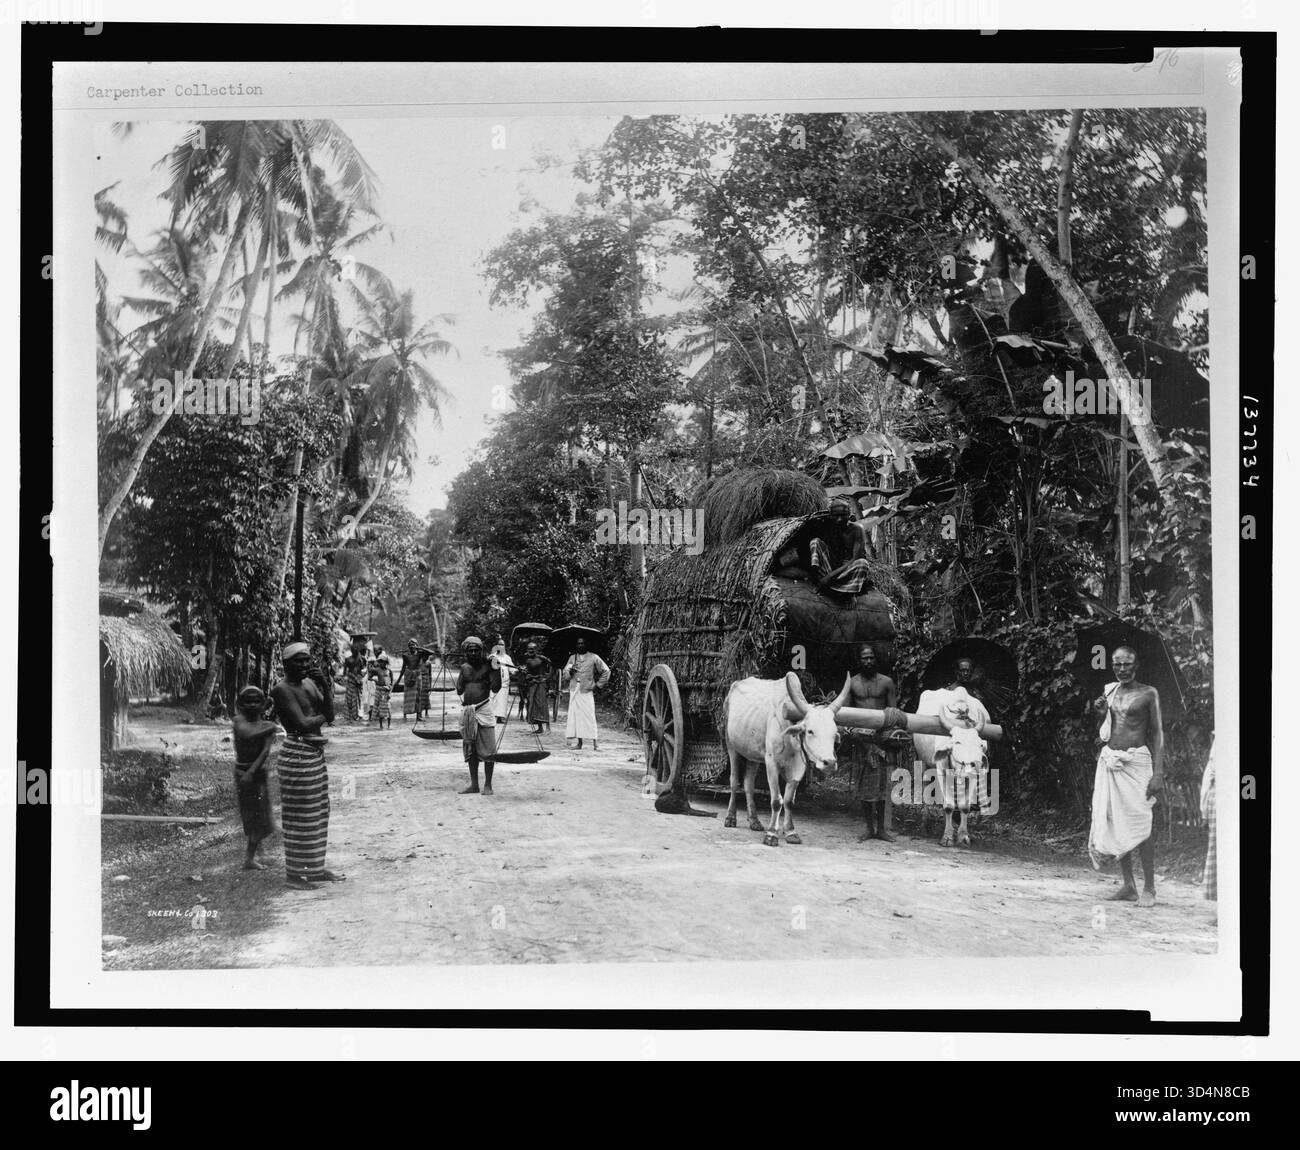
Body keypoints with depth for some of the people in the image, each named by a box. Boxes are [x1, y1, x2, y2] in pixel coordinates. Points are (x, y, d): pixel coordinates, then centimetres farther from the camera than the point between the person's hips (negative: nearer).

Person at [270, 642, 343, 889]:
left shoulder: (310, 683, 13)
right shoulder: (282, 689, -12)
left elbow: (330, 715, 5)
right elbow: (302, 724, -20)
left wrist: (325, 686, -6)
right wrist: (322, 716, -2)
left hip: (315, 753, 9)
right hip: (298, 754, -9)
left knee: (318, 813, 14)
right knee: (299, 816, -5)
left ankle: (316, 869, 24)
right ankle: (293, 875, 2)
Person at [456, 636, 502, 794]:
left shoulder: (487, 666, -2)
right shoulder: (464, 667, 12)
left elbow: (496, 688, -12)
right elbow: (459, 690, 9)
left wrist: (495, 669, -17)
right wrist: (463, 673, 4)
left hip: (483, 710, -5)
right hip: (467, 711, 5)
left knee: (487, 750, -5)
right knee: (470, 750, 10)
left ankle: (488, 785, 3)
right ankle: (474, 784, 18)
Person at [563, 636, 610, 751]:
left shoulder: (593, 657, 4)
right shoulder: (572, 658, 13)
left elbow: (606, 671, 10)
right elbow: (565, 675, 9)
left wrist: (598, 684, 4)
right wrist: (570, 670, -12)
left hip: (587, 691, -3)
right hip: (574, 691, 3)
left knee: (589, 716, -8)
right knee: (576, 716, -1)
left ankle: (594, 744, -8)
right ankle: (579, 742, 3)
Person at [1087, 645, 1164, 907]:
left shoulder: (1148, 694, -1)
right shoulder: (1109, 691, 13)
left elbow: (1157, 733, -3)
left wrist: (1158, 773, -11)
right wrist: (1100, 711, 0)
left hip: (1136, 761, -5)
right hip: (1109, 760, 5)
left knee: (1140, 825, -10)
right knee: (1114, 823, 3)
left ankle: (1149, 888, -4)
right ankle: (1128, 886, 10)